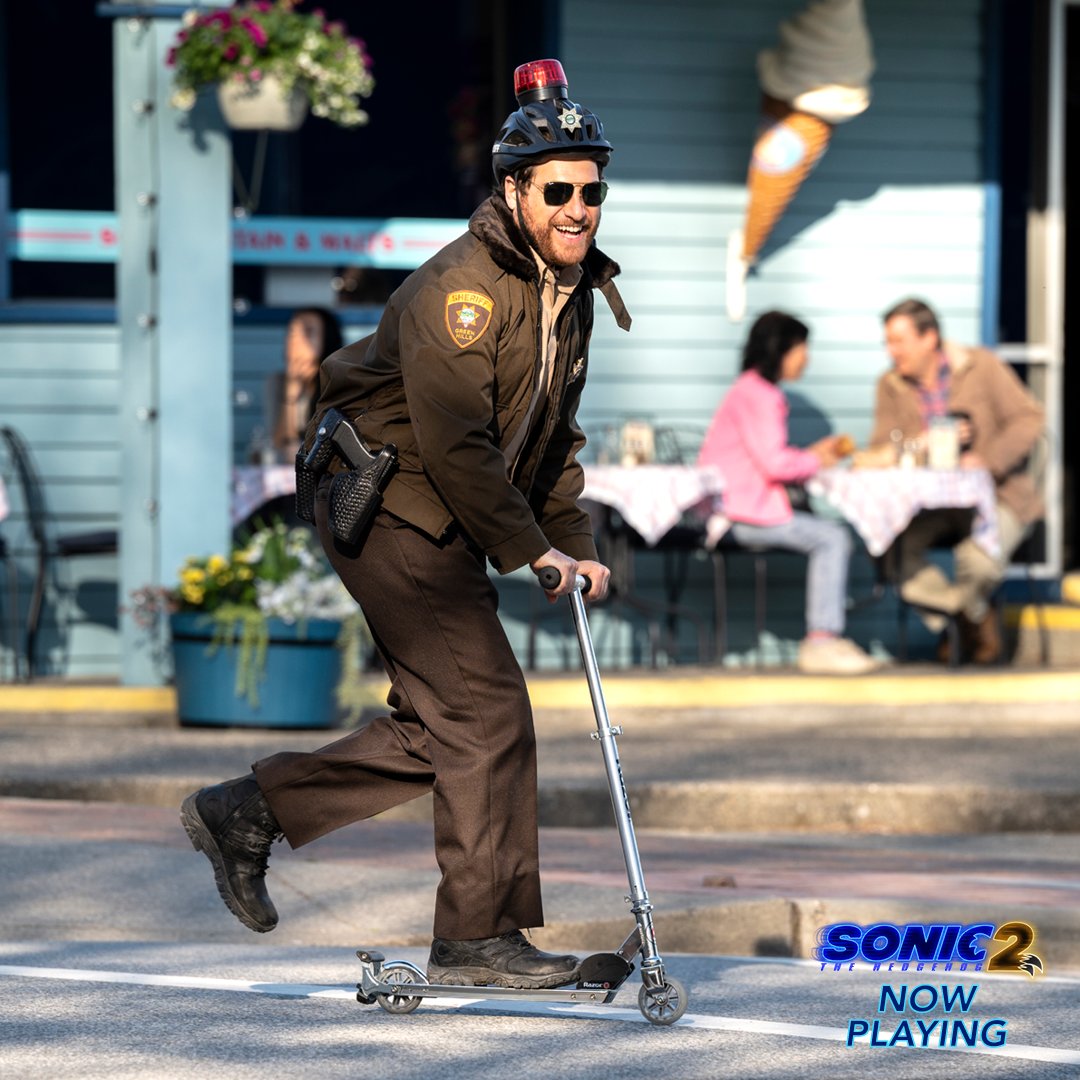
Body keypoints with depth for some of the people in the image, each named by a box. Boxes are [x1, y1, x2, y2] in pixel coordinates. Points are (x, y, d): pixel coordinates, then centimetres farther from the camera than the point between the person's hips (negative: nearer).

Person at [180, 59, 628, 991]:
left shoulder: (574, 290, 10)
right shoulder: (463, 286, -20)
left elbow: (553, 434, 19)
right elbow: (455, 445, -23)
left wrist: (575, 543, 8)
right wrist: (531, 548, -16)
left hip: (443, 525, 10)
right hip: (391, 506, -10)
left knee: (442, 726, 10)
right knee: (487, 711, -11)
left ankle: (246, 812, 19)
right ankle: (479, 934, -5)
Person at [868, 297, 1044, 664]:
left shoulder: (982, 368, -2)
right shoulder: (891, 386, 7)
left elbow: (1028, 420, -5)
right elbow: (881, 451, -1)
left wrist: (988, 461, -20)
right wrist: (930, 441, -19)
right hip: (930, 505, 4)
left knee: (977, 559, -35)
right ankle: (976, 617, -7)